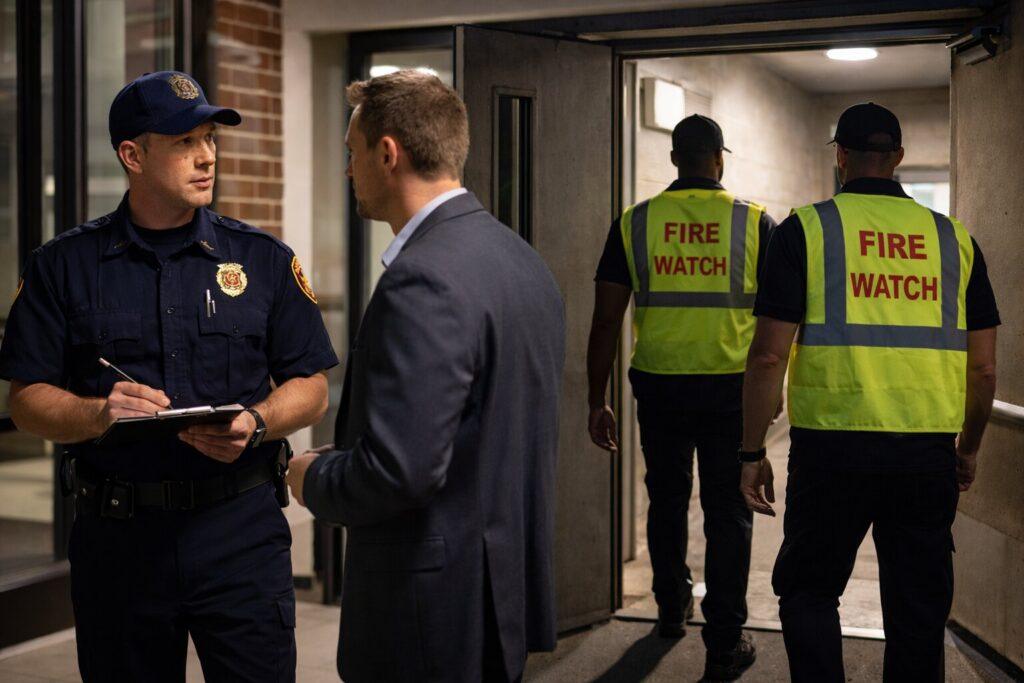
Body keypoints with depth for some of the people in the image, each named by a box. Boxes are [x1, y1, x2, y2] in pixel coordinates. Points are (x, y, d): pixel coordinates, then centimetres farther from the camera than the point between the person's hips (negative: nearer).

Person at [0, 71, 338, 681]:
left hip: (240, 529, 0)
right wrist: (99, 413, -16)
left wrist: (255, 423, -14)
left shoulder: (264, 259, 5)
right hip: (115, 534, 1)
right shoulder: (64, 266, 4)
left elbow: (311, 388, 5)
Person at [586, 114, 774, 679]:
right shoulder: (755, 223, -4)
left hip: (660, 387, 2)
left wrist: (597, 402, 4)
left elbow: (606, 320, -2)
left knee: (667, 500, 20)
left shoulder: (634, 223, -1)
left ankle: (672, 608, 36)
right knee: (727, 512, 6)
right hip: (732, 388, -1)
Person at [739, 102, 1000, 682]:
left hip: (833, 449, -2)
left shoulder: (806, 228, 0)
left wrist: (753, 452, 3)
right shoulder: (954, 238, 9)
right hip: (929, 453, 3)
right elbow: (984, 367, 10)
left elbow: (769, 356, -6)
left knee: (808, 590, 15)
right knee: (919, 613, 13)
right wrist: (970, 449, 24)